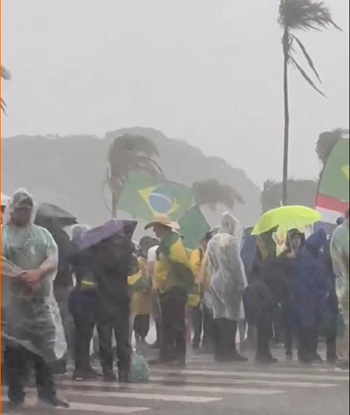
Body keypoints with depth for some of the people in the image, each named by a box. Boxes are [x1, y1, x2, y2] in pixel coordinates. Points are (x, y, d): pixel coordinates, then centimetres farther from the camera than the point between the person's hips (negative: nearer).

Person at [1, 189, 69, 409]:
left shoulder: (43, 234, 13)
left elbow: (54, 260, 0)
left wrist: (38, 273, -21)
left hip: (41, 298, 3)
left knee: (45, 345, 3)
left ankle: (48, 392, 9)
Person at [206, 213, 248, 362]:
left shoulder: (212, 241, 12)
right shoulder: (231, 240, -12)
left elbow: (211, 265, 13)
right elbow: (236, 265, -15)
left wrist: (216, 276, 16)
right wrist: (242, 283, -10)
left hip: (215, 282, 8)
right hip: (229, 283, -8)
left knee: (219, 316, 7)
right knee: (231, 316, -5)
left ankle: (219, 351, 8)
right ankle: (229, 351, -7)